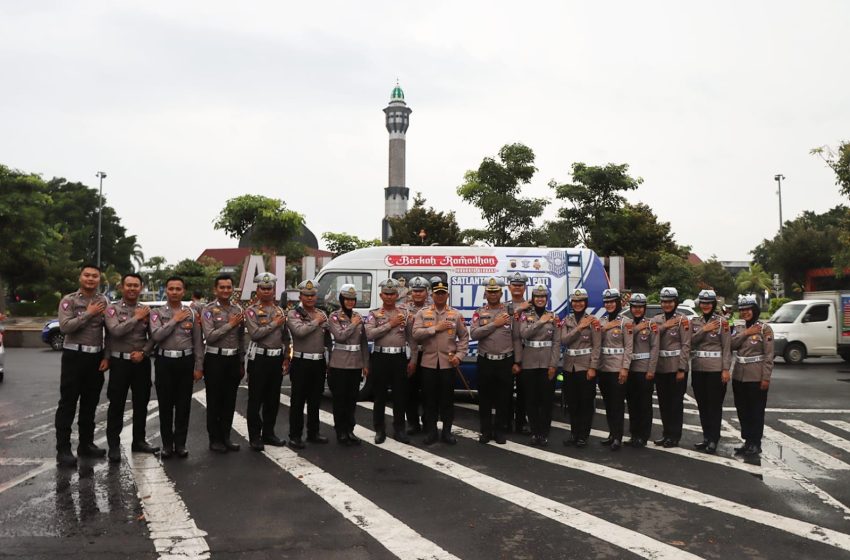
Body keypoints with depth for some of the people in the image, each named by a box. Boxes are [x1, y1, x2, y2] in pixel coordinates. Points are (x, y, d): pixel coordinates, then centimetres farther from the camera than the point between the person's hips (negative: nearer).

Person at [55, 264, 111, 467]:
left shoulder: (104, 301, 7)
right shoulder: (69, 300, -3)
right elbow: (65, 327, -18)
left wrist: (107, 356, -1)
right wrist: (89, 313, -15)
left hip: (96, 357, 4)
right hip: (74, 356, -4)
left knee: (90, 404, 12)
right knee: (67, 404, -1)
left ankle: (86, 444, 23)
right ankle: (63, 449, 3)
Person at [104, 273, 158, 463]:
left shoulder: (146, 310, 8)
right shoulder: (112, 308, -2)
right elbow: (116, 330, -19)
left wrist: (143, 352, -10)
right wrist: (136, 318, -13)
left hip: (142, 362, 4)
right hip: (120, 362, -4)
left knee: (141, 403, 11)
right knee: (117, 404, 2)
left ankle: (139, 441, 23)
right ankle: (114, 445, 10)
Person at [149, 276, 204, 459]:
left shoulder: (191, 313, 6)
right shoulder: (157, 313, 2)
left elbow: (198, 342, 6)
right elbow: (156, 336, -15)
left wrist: (199, 367, 1)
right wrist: (175, 320, -12)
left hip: (186, 361, 1)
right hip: (165, 362, -1)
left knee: (184, 405, 6)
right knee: (165, 405, 6)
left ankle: (180, 443, 18)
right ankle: (167, 444, 18)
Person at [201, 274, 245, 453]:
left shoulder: (238, 309, 8)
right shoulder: (209, 310, -5)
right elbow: (209, 336, -16)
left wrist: (242, 362, 12)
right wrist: (230, 324, -13)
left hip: (234, 359, 4)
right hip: (215, 359, -4)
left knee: (230, 400, 10)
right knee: (214, 401, 5)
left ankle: (226, 436, 22)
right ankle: (215, 439, 15)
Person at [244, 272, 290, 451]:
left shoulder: (280, 311, 13)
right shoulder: (251, 311, -3)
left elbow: (286, 337, 15)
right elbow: (254, 334, -17)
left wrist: (286, 357, 8)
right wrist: (274, 324, -12)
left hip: (277, 358, 5)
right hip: (259, 358, -5)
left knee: (273, 399, 11)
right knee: (256, 399, 1)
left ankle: (268, 433, 23)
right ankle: (254, 437, 8)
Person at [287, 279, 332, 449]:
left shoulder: (322, 314, 12)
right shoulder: (293, 314, -5)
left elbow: (328, 338, 17)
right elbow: (299, 331, -24)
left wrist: (328, 360, 13)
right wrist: (316, 322, -11)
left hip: (319, 362, 5)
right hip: (301, 362, -5)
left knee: (315, 400, 13)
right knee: (298, 401, 0)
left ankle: (313, 433, 24)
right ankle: (295, 436, 7)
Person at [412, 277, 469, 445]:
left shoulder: (456, 314, 4)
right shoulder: (422, 313, 4)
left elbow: (464, 337, 5)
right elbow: (416, 334, -8)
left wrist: (459, 355, -7)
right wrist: (435, 328, -13)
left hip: (448, 363, 0)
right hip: (428, 362, 0)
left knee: (447, 398, 5)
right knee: (430, 398, 6)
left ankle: (447, 432, 16)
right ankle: (431, 431, 16)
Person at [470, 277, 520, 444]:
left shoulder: (510, 311, 3)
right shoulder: (479, 313, 3)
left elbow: (516, 339, 1)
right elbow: (473, 334, -12)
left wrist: (517, 362, -3)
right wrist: (495, 324, -15)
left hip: (506, 361, 0)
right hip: (485, 361, 0)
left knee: (503, 398, 6)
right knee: (484, 398, 6)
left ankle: (499, 430, 19)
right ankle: (486, 431, 19)